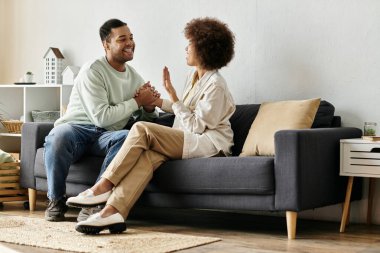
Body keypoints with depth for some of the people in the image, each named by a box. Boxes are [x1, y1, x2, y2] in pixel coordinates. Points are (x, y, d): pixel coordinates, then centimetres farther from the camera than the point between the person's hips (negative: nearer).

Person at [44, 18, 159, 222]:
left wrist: (149, 107, -7)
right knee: (58, 136, -39)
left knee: (129, 137, -32)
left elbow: (144, 120, 17)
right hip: (77, 128, -4)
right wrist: (137, 101, -11)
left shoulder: (135, 77, 13)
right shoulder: (93, 71, -8)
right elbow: (101, 117, -17)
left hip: (106, 136, 4)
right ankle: (56, 200, -15)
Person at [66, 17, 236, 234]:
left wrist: (173, 96, -14)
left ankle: (104, 186, -18)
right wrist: (157, 101, 24)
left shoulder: (215, 85, -12)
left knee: (142, 129, -22)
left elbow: (196, 126, -15)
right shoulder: (195, 76, 16)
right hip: (189, 141, 8)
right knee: (150, 154, -25)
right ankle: (113, 211, -41)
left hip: (208, 144, -8)